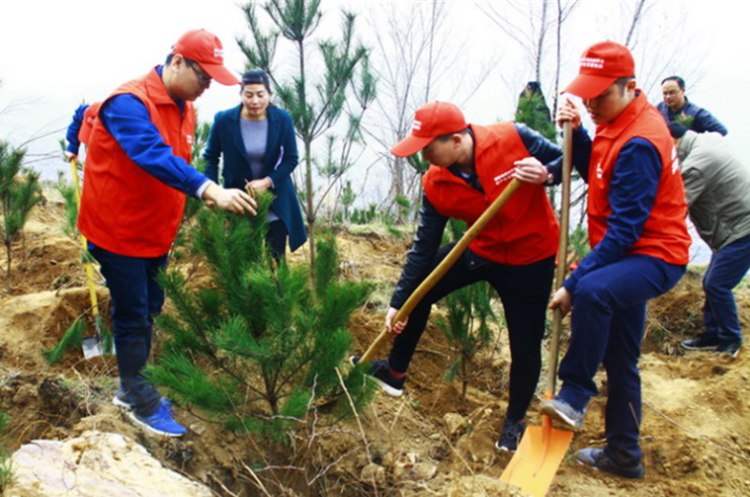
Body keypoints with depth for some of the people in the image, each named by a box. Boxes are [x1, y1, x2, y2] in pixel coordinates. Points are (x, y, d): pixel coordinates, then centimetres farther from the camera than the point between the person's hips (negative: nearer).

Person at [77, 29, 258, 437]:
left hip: (156, 232, 8)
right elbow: (155, 157, -39)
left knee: (147, 312, 16)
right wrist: (211, 190, -50)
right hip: (119, 231, -8)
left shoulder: (185, 109, 5)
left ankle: (131, 388, 32)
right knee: (132, 317, 1)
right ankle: (142, 404, 15)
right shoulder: (129, 103, -23)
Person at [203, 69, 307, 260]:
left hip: (276, 200, 1)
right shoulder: (224, 120, -13)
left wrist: (267, 181, -18)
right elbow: (211, 157, 0)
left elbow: (291, 159, -3)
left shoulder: (283, 119, -11)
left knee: (275, 259, 6)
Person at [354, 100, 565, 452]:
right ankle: (395, 372, 21)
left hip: (532, 256, -3)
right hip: (482, 250, 3)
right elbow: (424, 248, -10)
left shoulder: (513, 138, -25)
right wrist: (397, 303, -11)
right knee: (418, 289, -2)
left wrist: (545, 174, -34)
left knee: (525, 344, 4)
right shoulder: (435, 185, -15)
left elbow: (565, 160, -10)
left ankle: (515, 421, 32)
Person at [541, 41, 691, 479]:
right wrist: (577, 132, -3)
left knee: (593, 291, -39)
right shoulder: (621, 119, 4)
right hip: (631, 255, 10)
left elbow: (622, 230, -27)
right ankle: (624, 455, 30)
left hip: (655, 257, -10)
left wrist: (573, 285, -27)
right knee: (619, 360, 15)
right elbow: (598, 174, 15)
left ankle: (574, 397, -22)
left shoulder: (639, 144, -25)